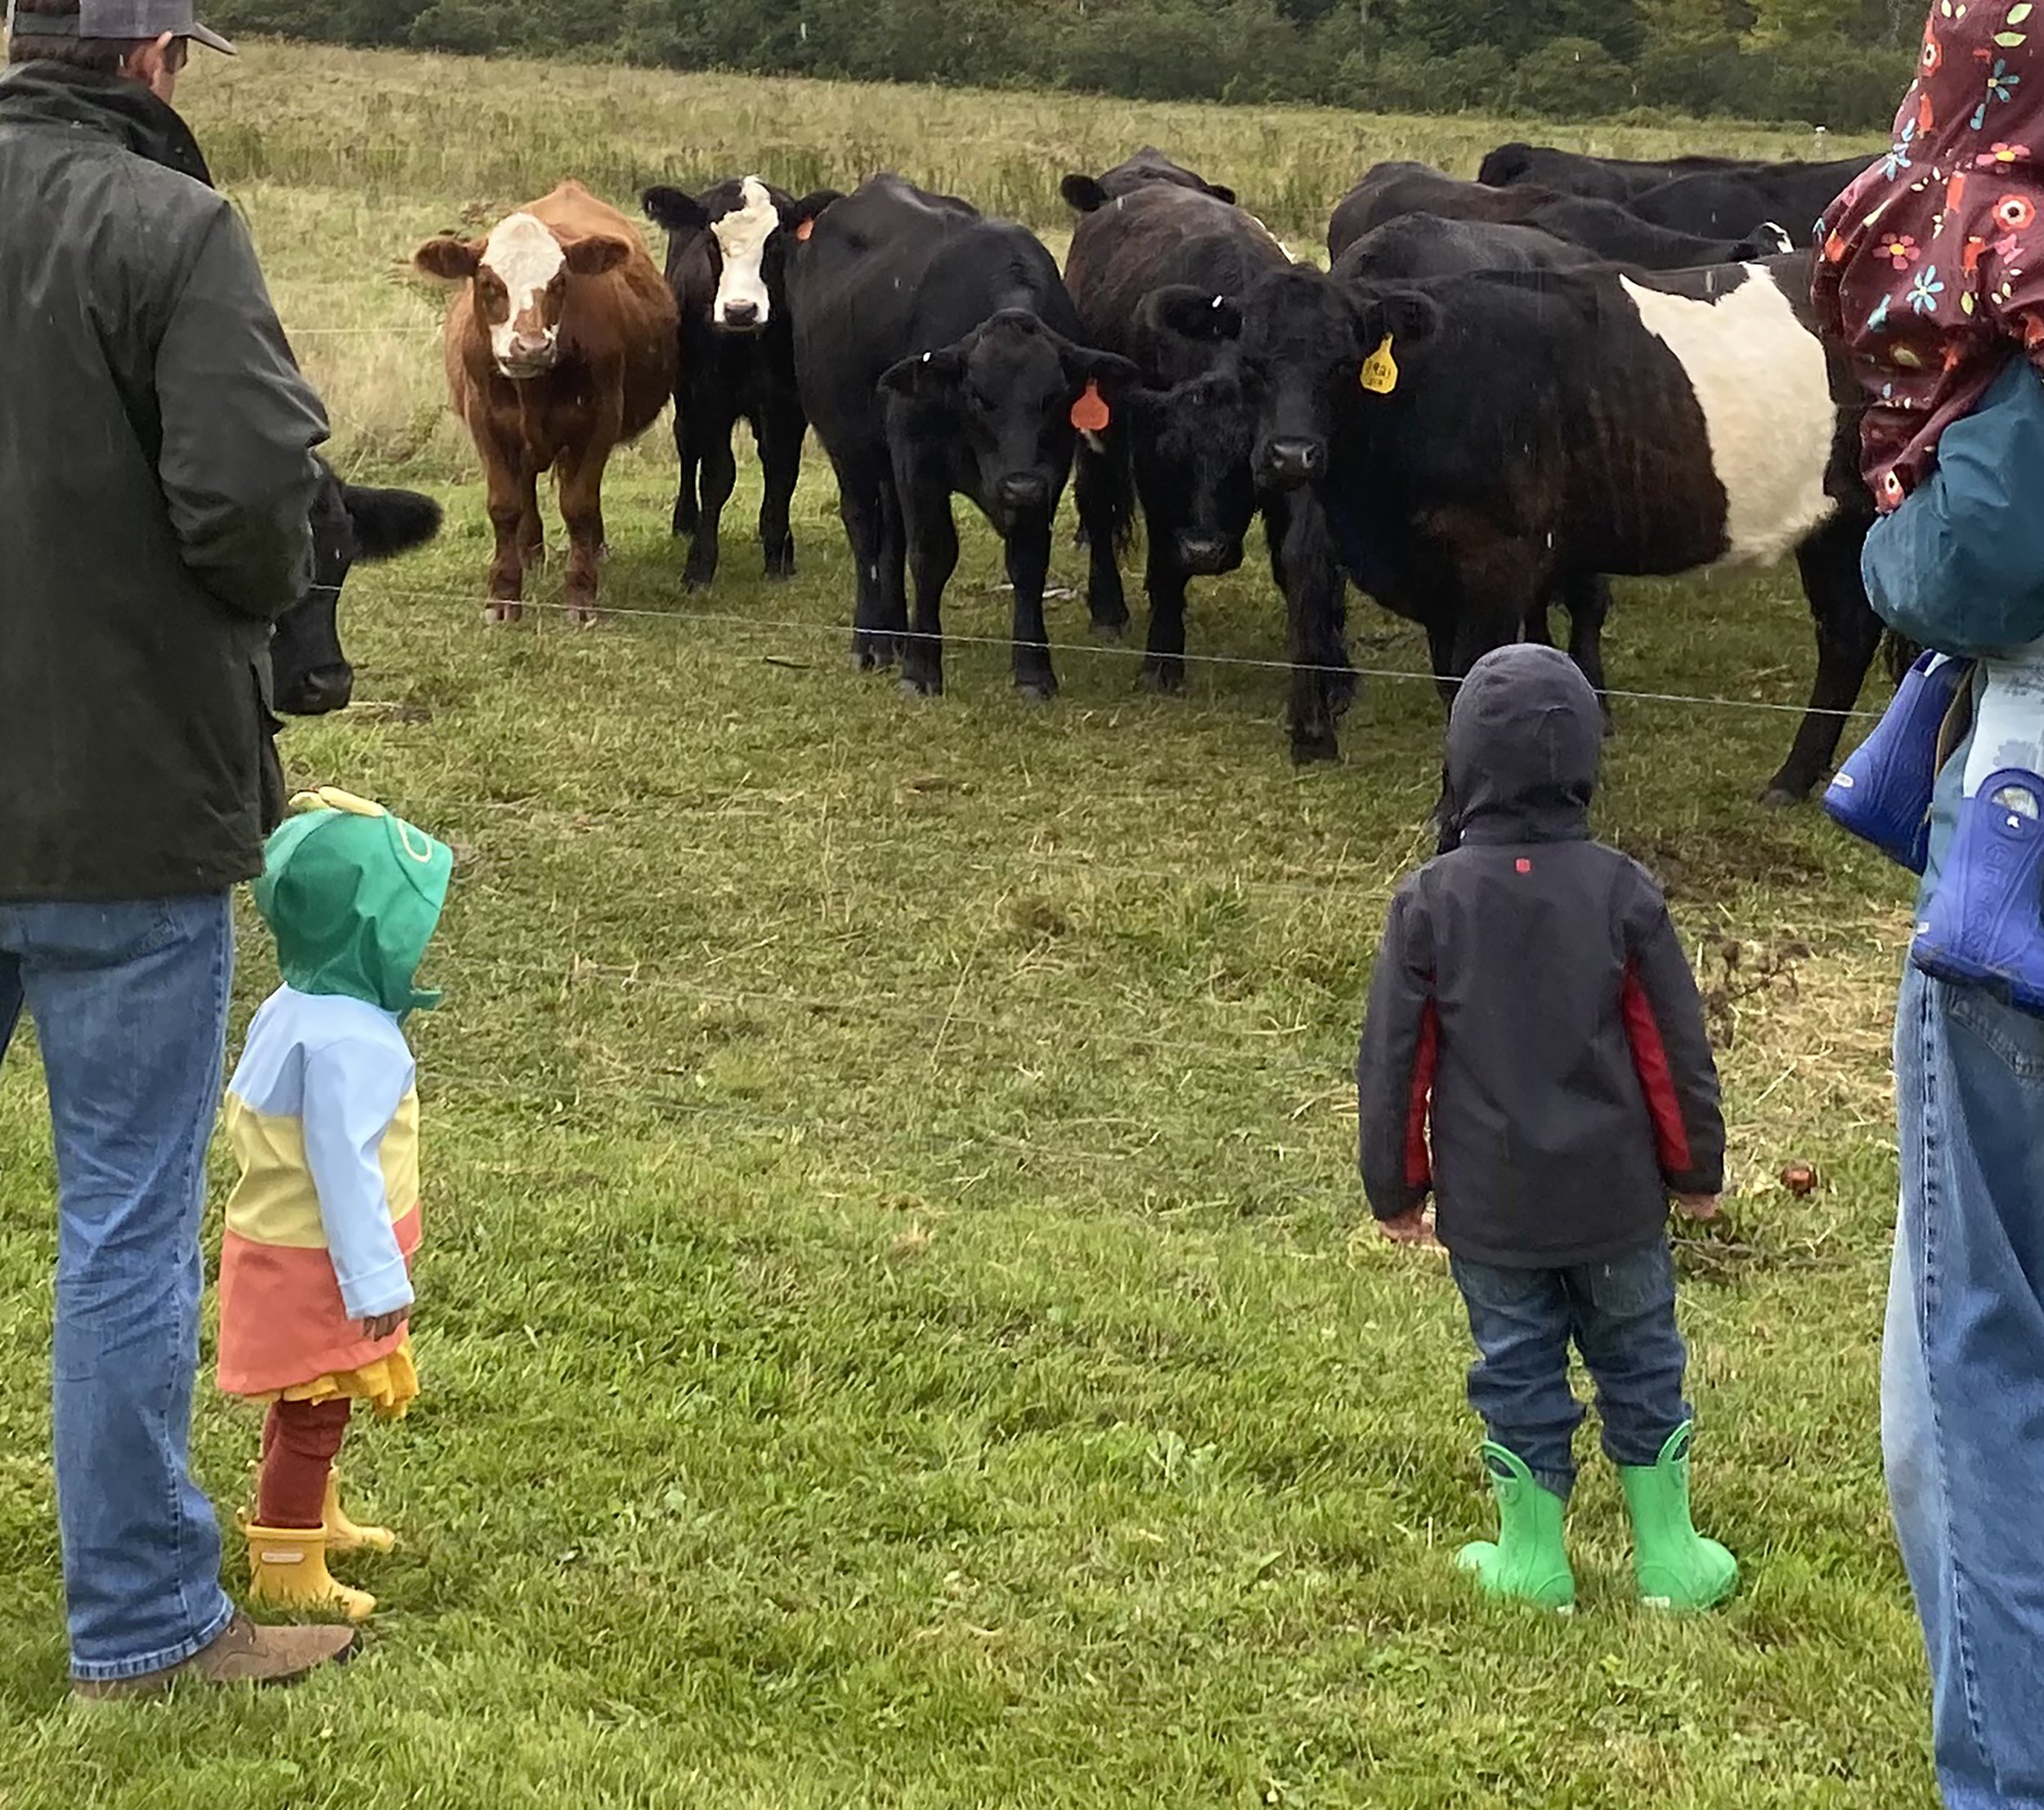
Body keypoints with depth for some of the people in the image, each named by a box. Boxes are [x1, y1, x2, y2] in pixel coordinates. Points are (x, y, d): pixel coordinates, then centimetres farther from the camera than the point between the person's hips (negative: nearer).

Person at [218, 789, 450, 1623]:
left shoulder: (295, 1009, 3)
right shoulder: (348, 1041, -29)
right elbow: (344, 1168, -28)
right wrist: (376, 1280, -22)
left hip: (281, 1246, 10)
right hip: (315, 1266, -10)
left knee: (308, 1404, 25)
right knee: (315, 1411, 2)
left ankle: (315, 1517, 43)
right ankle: (284, 1568, 12)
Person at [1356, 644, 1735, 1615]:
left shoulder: (1430, 899, -8)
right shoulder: (1622, 891, -8)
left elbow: (1393, 1061, -5)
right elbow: (1675, 1048, -3)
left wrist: (1396, 1188, 7)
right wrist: (1697, 1169, 10)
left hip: (1489, 1205, 0)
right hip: (1615, 1199, 0)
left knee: (1518, 1372, 11)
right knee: (1640, 1365, 14)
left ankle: (1534, 1559, 20)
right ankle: (1667, 1557, 21)